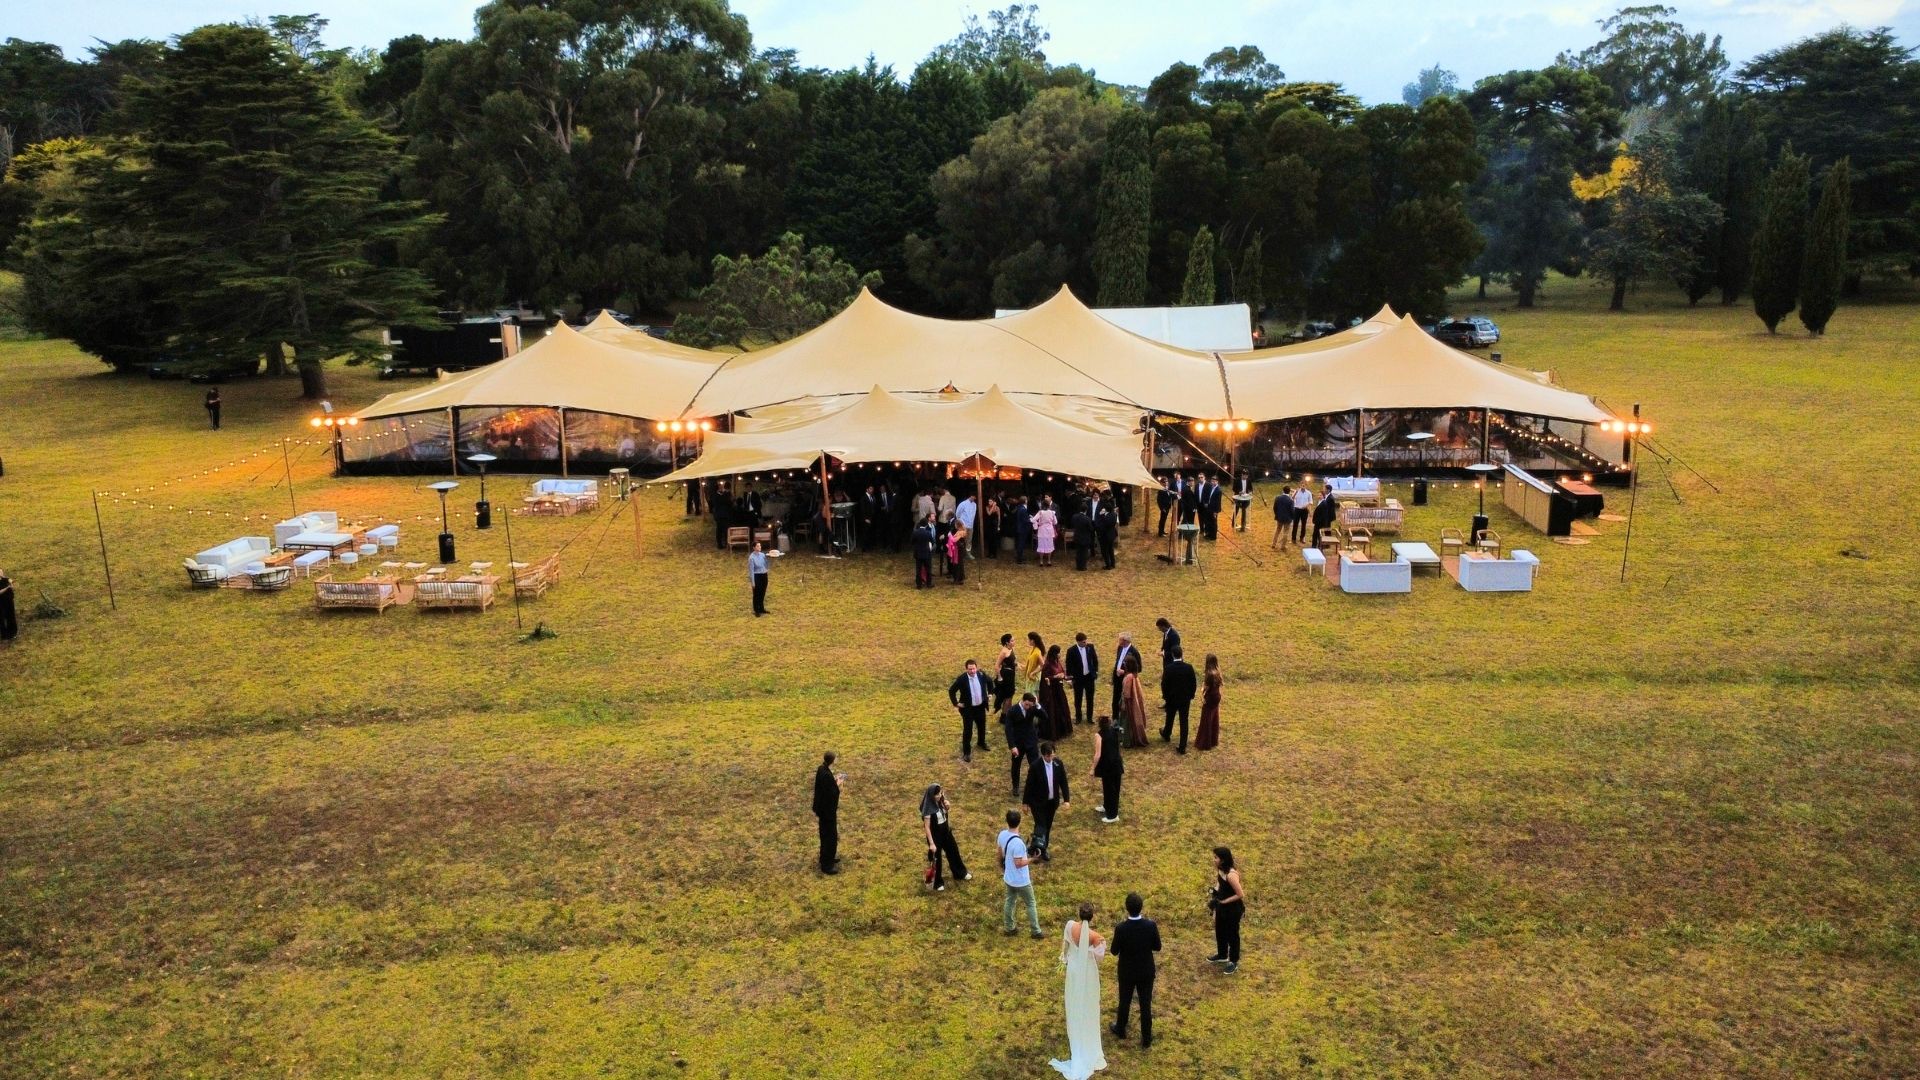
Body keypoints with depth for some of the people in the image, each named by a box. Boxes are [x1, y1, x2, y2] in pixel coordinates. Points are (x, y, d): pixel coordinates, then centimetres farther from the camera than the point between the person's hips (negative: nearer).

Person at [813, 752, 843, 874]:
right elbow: (832, 794, -27)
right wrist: (838, 784, -14)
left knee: (825, 834, 25)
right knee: (830, 836, 4)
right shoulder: (827, 775, -31)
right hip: (828, 810, -10)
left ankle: (826, 858, 41)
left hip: (823, 808, 10)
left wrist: (834, 780, 6)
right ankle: (826, 865, 15)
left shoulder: (821, 769, -3)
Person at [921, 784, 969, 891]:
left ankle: (960, 874, 47)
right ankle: (937, 883, 31)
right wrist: (931, 843, -22)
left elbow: (948, 814, 9)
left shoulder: (941, 801, -9)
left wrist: (948, 807, -15)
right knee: (936, 859, 11)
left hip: (945, 832, 7)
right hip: (935, 835, -7)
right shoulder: (928, 808, -28)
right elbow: (927, 827, -23)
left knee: (953, 851, 23)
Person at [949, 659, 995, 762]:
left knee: (982, 726, 23)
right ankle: (966, 752, 14)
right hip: (967, 708, -4)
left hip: (980, 706, 5)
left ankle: (982, 742, 50)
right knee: (967, 730, 0)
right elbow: (951, 691, -12)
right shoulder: (962, 679, -24)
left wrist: (990, 693, 9)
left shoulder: (981, 674, -14)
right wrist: (956, 703, -10)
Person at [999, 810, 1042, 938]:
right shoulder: (1017, 842, -34)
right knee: (1031, 904, 12)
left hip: (1008, 878, 7)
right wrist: (1031, 860, -15)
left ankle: (1009, 929, 35)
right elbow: (1019, 863, -29)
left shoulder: (1002, 834, -9)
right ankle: (1036, 931, 23)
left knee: (1009, 901, 22)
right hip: (1021, 880, -7)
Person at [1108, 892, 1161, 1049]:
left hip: (1127, 972, -1)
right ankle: (1146, 1038, 30)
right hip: (1146, 972, 1)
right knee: (1146, 1004, 16)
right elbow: (1157, 947, -8)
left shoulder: (1121, 929, -28)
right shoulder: (1151, 925, -22)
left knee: (1125, 1001, 22)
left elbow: (1114, 952, -13)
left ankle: (1120, 1030, 45)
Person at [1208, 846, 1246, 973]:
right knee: (1220, 931, 25)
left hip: (1233, 908, -8)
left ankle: (1234, 962, 33)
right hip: (1222, 907, 8)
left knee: (1232, 934, 12)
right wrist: (1215, 896, -4)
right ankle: (1222, 955, 48)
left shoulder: (1231, 875, -34)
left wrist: (1224, 901, -21)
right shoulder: (1220, 870, -7)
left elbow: (1240, 894, -26)